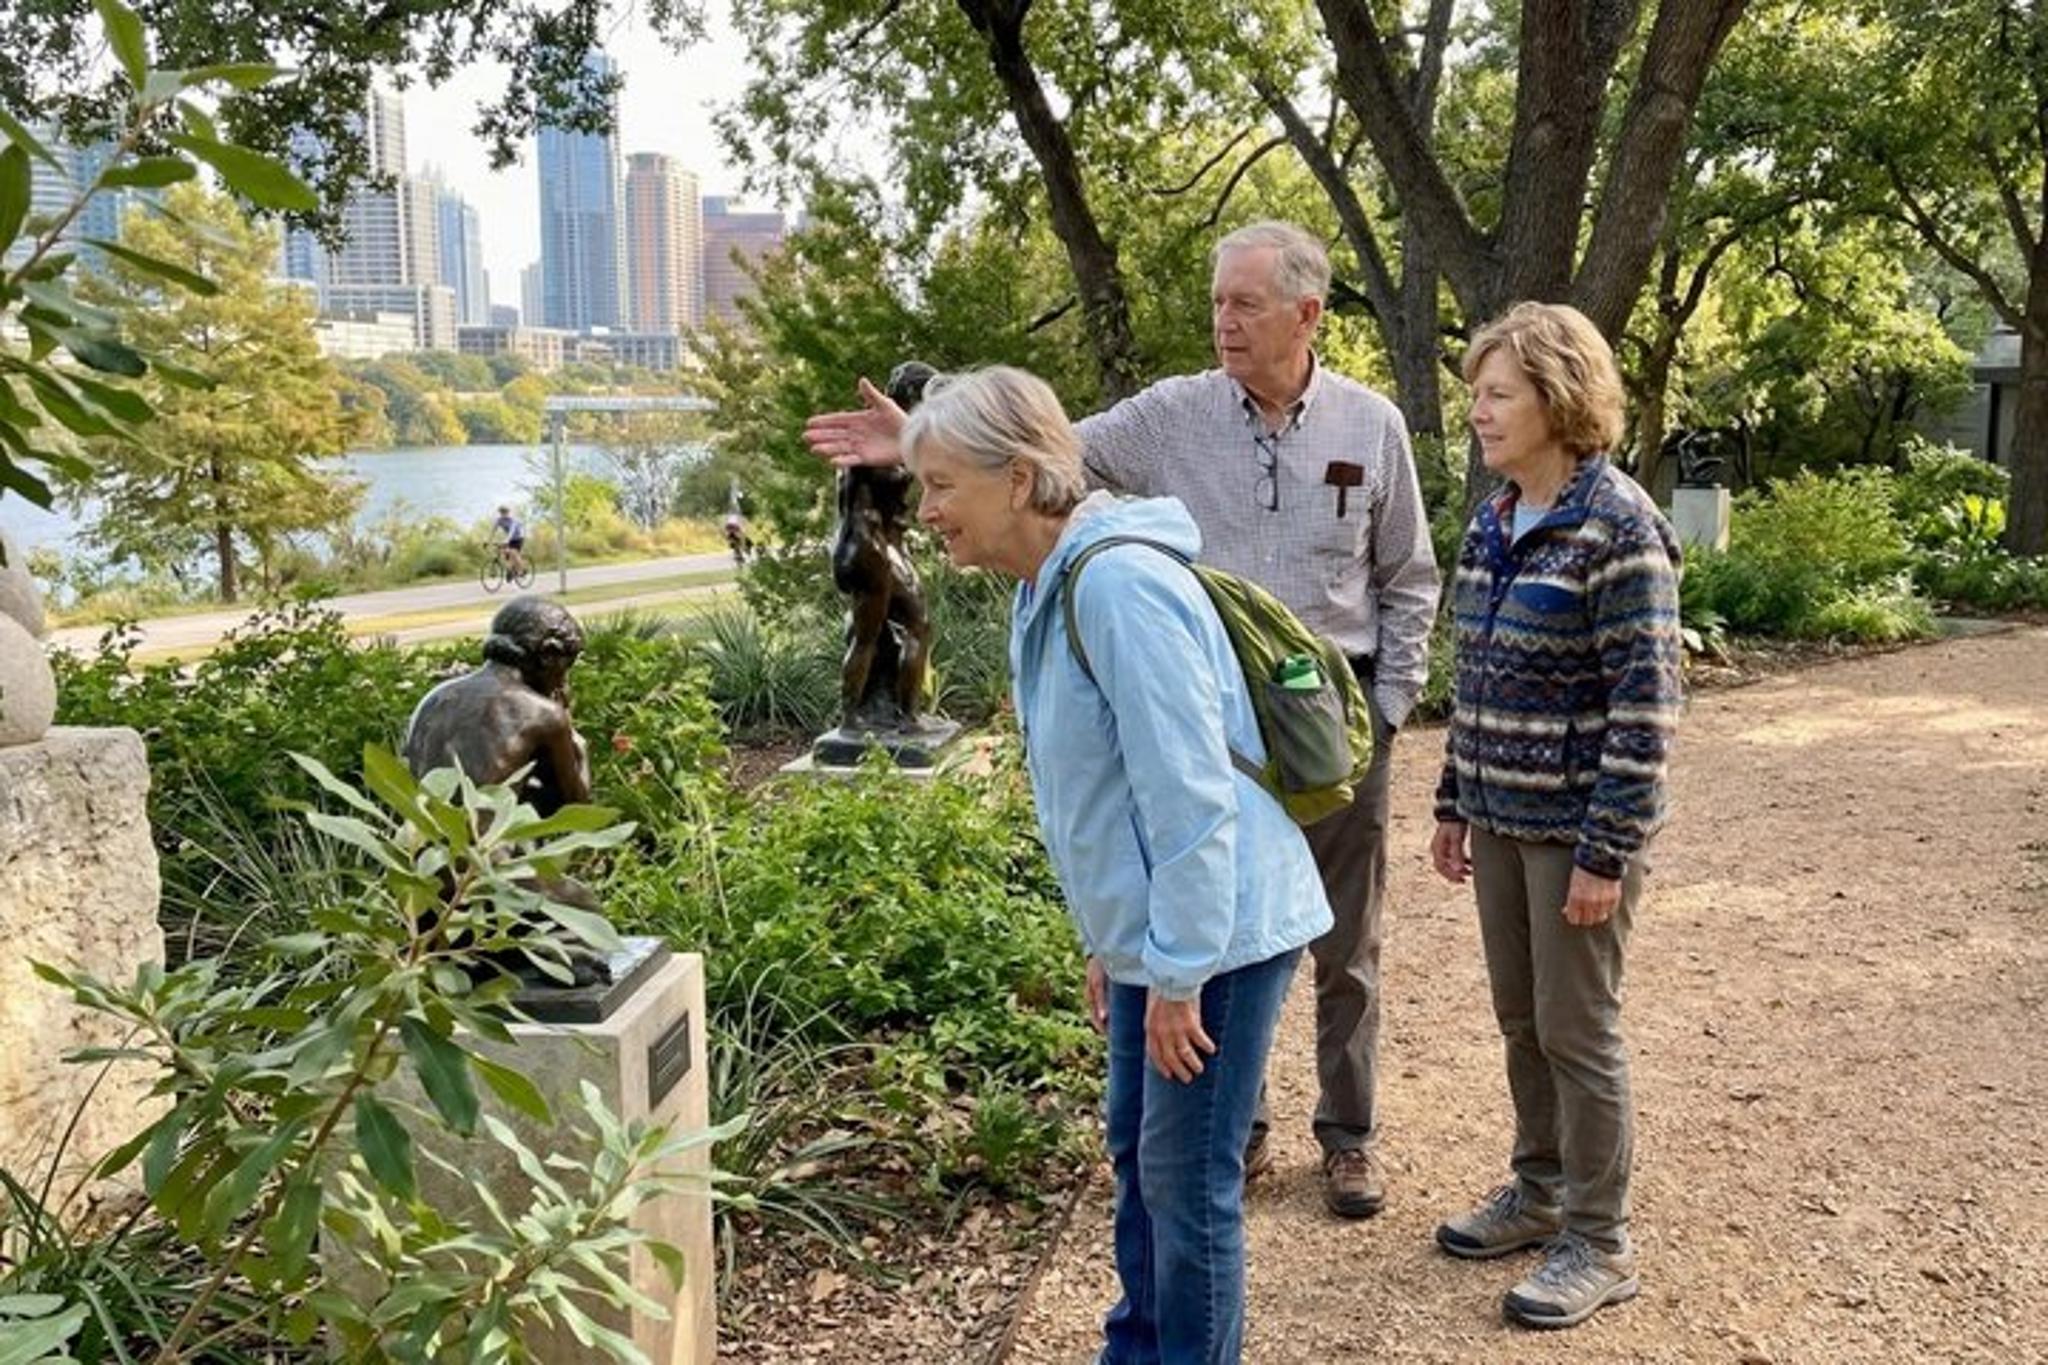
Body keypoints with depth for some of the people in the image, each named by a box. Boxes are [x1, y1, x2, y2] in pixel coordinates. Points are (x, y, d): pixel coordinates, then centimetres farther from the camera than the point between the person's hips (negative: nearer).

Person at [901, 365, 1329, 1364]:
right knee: (1137, 1155, 20)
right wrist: (1107, 944, 20)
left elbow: (1190, 794, -25)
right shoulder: (1044, 591, 8)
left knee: (1189, 1177, 3)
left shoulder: (1118, 584, -23)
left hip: (1218, 931, -10)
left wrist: (1179, 973, -21)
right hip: (1152, 931, 10)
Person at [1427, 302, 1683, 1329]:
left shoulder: (1618, 527, -16)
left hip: (1577, 826, -7)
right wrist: (1453, 804, 14)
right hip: (1500, 818, 7)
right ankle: (1541, 1192, 35)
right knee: (1518, 1019, 17)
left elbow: (1645, 705, -17)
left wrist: (1607, 853, -18)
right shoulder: (1493, 521, 6)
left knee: (1577, 1031, 4)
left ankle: (1599, 1245, 20)